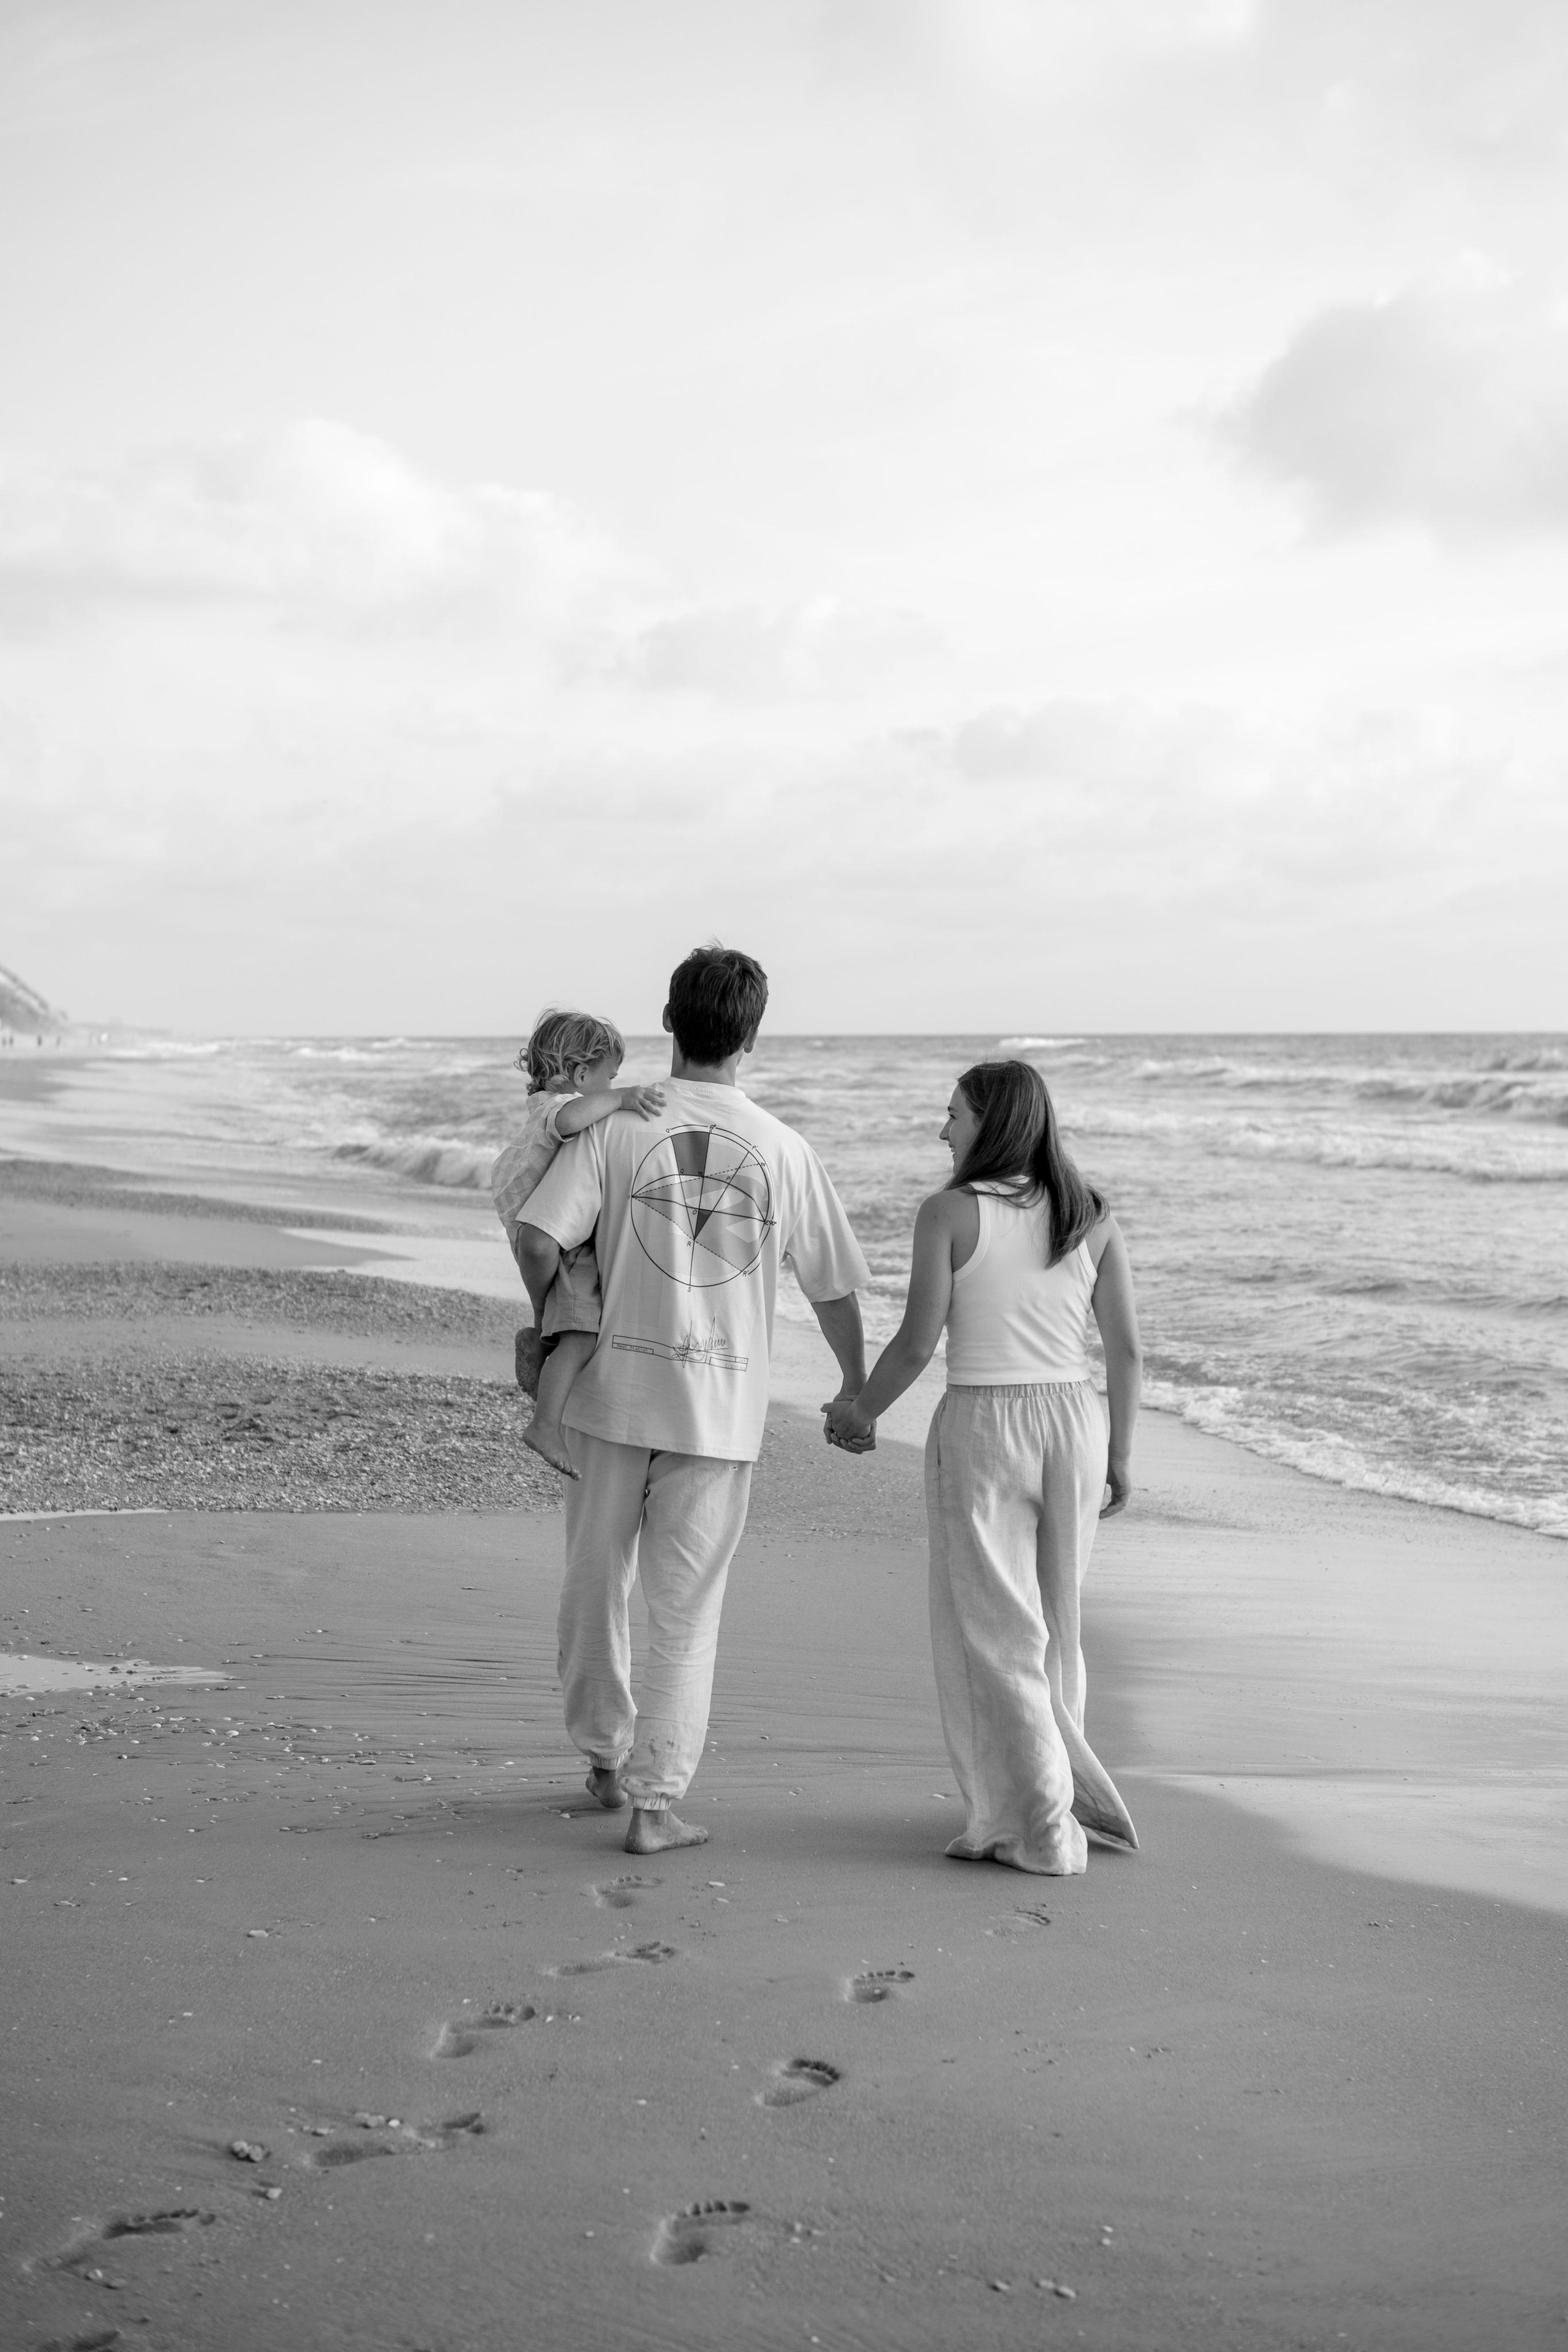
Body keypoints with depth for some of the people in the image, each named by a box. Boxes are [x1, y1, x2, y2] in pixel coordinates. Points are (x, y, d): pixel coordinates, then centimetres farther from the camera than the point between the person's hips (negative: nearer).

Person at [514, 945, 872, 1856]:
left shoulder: (616, 1126, -6)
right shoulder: (785, 1150, -2)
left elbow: (539, 1241, -14)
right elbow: (834, 1286, 5)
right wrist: (857, 1387, 21)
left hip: (616, 1388, 0)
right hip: (723, 1406, 0)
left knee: (597, 1582, 18)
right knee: (686, 1609, 6)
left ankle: (607, 1758, 32)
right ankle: (656, 1801, 7)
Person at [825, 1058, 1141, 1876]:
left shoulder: (950, 1211, -9)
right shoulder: (1093, 1216, 4)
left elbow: (917, 1343, -9)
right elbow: (1126, 1350, 4)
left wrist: (860, 1410, 8)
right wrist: (1118, 1453, 14)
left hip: (981, 1425, -5)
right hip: (1074, 1419, 5)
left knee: (992, 1629, 7)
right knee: (1052, 1622, 20)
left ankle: (1037, 1827, 10)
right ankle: (1063, 1793, 28)